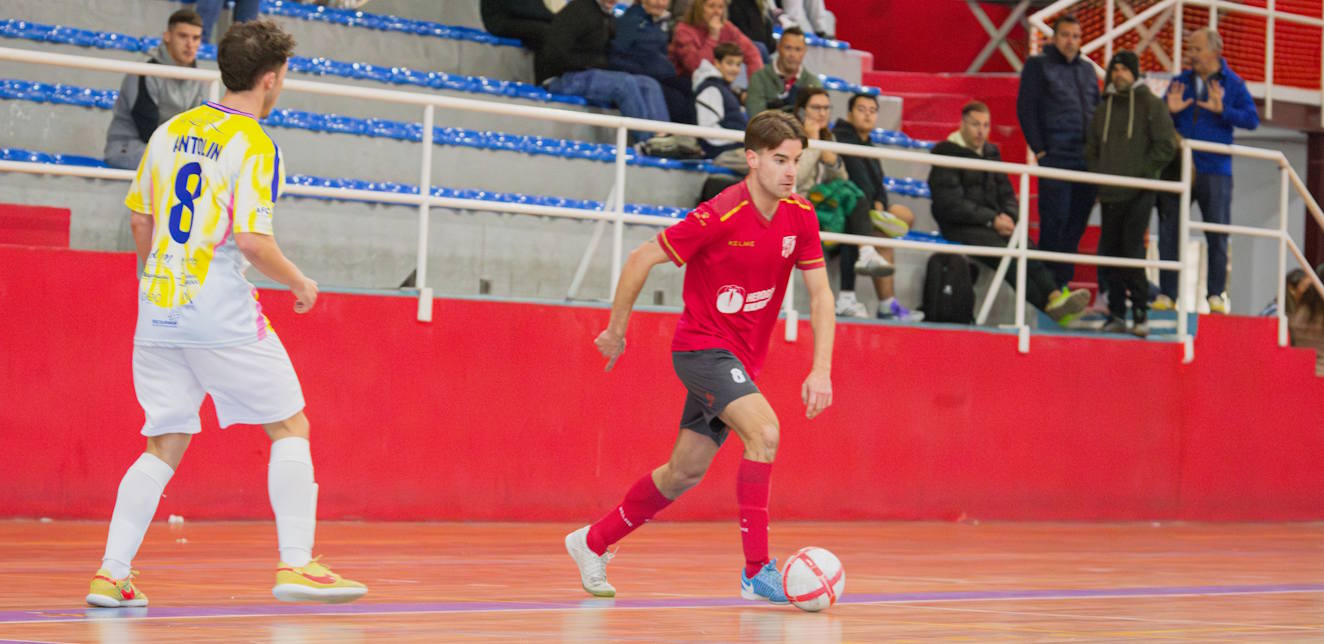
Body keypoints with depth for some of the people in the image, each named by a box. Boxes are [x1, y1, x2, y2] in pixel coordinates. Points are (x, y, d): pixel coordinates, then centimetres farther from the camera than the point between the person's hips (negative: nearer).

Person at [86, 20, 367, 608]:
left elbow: (141, 221, 16)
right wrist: (300, 283, 0)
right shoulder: (254, 146, -9)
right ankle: (296, 565, -2)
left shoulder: (170, 132, 11)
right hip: (222, 317, -6)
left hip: (157, 316, 6)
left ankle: (111, 575, 2)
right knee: (290, 428, 5)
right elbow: (253, 241, -16)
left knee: (164, 447, 11)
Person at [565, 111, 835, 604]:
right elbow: (640, 260, -12)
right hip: (702, 346, -7)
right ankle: (757, 571, -25)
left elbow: (821, 295, 0)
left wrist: (821, 370, -11)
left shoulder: (800, 217, -4)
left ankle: (592, 543, 31)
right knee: (764, 430, -27)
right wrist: (616, 331, -4)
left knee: (684, 474, 13)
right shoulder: (720, 216, -21)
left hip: (743, 358, 7)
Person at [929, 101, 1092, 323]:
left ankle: (1055, 296, -46)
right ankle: (1049, 305, -42)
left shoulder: (991, 153, 20)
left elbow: (1006, 194, 23)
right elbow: (951, 204, -11)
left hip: (994, 224, 6)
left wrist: (1008, 217, -1)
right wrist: (992, 220, -14)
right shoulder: (947, 153, -3)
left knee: (1026, 246, -26)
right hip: (960, 227, -6)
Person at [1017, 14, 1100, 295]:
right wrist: (1039, 150, -9)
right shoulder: (1038, 65, 3)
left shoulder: (1087, 69, 19)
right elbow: (1026, 109, -2)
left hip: (1087, 159, 5)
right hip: (1055, 157, -5)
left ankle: (1062, 282, 11)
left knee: (1076, 225, 5)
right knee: (1054, 221, -8)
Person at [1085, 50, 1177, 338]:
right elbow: (1091, 150, 22)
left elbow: (1166, 146, -4)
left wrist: (1142, 173, -11)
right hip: (1110, 195, 5)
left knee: (1133, 248, -12)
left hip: (1139, 194, -5)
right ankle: (1116, 314, 10)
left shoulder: (1151, 104, 1)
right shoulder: (1103, 109, 17)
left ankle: (1140, 313, -7)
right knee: (1110, 250, 4)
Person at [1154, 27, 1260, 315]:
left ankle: (1216, 294, 8)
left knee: (1217, 236, 1)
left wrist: (1222, 110, -18)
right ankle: (1167, 293, 7)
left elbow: (1252, 119, -5)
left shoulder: (1233, 84, 2)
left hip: (1215, 170, -2)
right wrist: (1170, 111, -9)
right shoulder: (1180, 82, 10)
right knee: (1169, 232, 1)